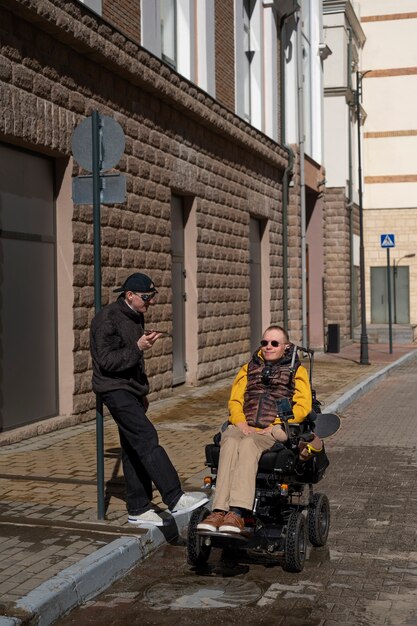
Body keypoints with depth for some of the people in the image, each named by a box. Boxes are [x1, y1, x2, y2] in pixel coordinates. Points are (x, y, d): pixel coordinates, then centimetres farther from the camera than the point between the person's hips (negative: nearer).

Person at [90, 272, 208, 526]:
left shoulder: (136, 317, 15)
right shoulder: (108, 319, -14)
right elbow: (106, 361, -19)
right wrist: (138, 348, -28)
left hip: (131, 390, 9)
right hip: (115, 389, -9)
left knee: (134, 449, 9)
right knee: (147, 439, -19)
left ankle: (139, 510, 14)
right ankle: (176, 499, -23)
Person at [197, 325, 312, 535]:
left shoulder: (296, 370, 17)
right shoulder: (249, 368, 28)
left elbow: (303, 406, 4)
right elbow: (234, 400, 19)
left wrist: (276, 426, -9)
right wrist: (240, 422, -2)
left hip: (276, 431, -3)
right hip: (245, 427, 3)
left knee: (248, 444, -37)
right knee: (230, 442, -34)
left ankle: (237, 513, -49)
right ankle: (219, 511, -45)